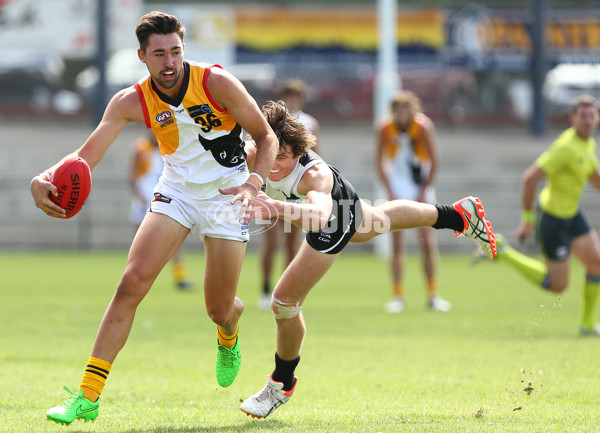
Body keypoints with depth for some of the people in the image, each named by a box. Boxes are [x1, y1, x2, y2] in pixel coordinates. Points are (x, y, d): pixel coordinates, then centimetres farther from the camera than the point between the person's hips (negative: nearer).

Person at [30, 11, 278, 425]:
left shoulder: (217, 83, -20)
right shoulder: (132, 102, -13)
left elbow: (266, 136, -11)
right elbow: (87, 155, -16)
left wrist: (254, 182, -29)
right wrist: (45, 180, -38)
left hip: (226, 196, -2)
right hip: (176, 190, 2)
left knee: (219, 309, 2)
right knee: (132, 282, -17)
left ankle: (229, 338, 45)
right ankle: (88, 395, -16)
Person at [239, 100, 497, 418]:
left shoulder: (315, 174, -51)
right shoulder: (257, 154, -37)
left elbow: (319, 215, -71)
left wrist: (277, 208, -89)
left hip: (336, 218, -6)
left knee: (285, 301, -8)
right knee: (379, 221, 36)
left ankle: (282, 384, 19)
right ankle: (460, 214, 62)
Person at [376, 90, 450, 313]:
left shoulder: (423, 127, -16)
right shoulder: (384, 129, -11)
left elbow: (435, 161, -8)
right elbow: (380, 160, 3)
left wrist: (424, 191, -8)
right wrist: (389, 190, -3)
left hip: (421, 185, -1)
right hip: (397, 187, 1)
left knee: (428, 242, -3)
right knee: (397, 243, -5)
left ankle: (433, 295, 6)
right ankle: (398, 296, -1)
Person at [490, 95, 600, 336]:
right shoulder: (566, 147, -25)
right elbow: (530, 178, -27)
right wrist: (527, 219, -23)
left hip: (571, 214, 9)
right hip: (551, 217, -9)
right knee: (557, 285, -1)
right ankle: (501, 252, 10)